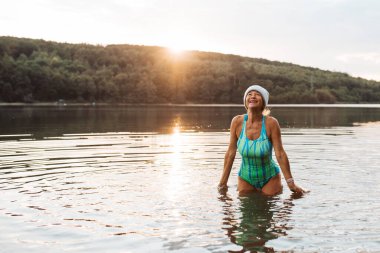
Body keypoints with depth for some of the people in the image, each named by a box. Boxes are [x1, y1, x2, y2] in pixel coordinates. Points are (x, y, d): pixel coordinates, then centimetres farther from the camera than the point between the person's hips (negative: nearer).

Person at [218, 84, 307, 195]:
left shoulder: (271, 123, -18)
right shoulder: (237, 122, -13)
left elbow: (280, 154, -16)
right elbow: (230, 153, -7)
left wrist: (291, 184, -14)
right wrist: (223, 183, -3)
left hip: (270, 178, -2)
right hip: (245, 177, 2)